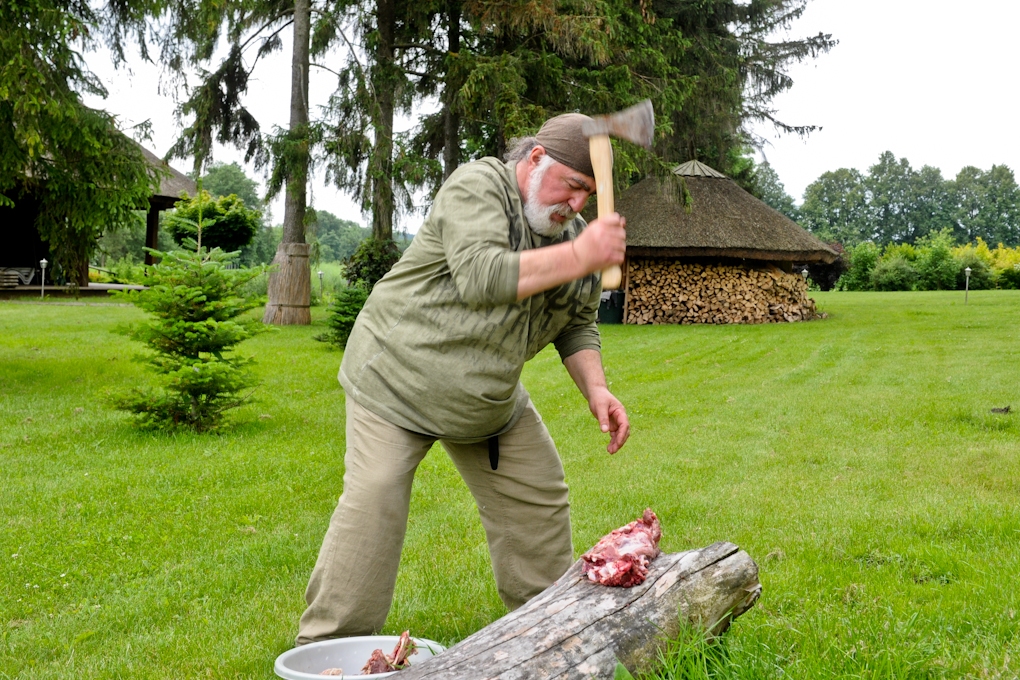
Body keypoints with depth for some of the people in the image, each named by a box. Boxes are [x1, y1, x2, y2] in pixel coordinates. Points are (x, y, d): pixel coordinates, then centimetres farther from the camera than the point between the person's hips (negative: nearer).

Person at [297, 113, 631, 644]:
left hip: (490, 399, 7)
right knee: (372, 507, -12)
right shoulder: (477, 186, -20)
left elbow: (577, 324, 10)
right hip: (397, 376, -7)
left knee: (537, 501, 8)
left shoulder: (570, 229, 2)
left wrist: (595, 389, -6)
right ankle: (327, 645, 0)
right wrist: (578, 257, -33)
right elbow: (480, 276, -35)